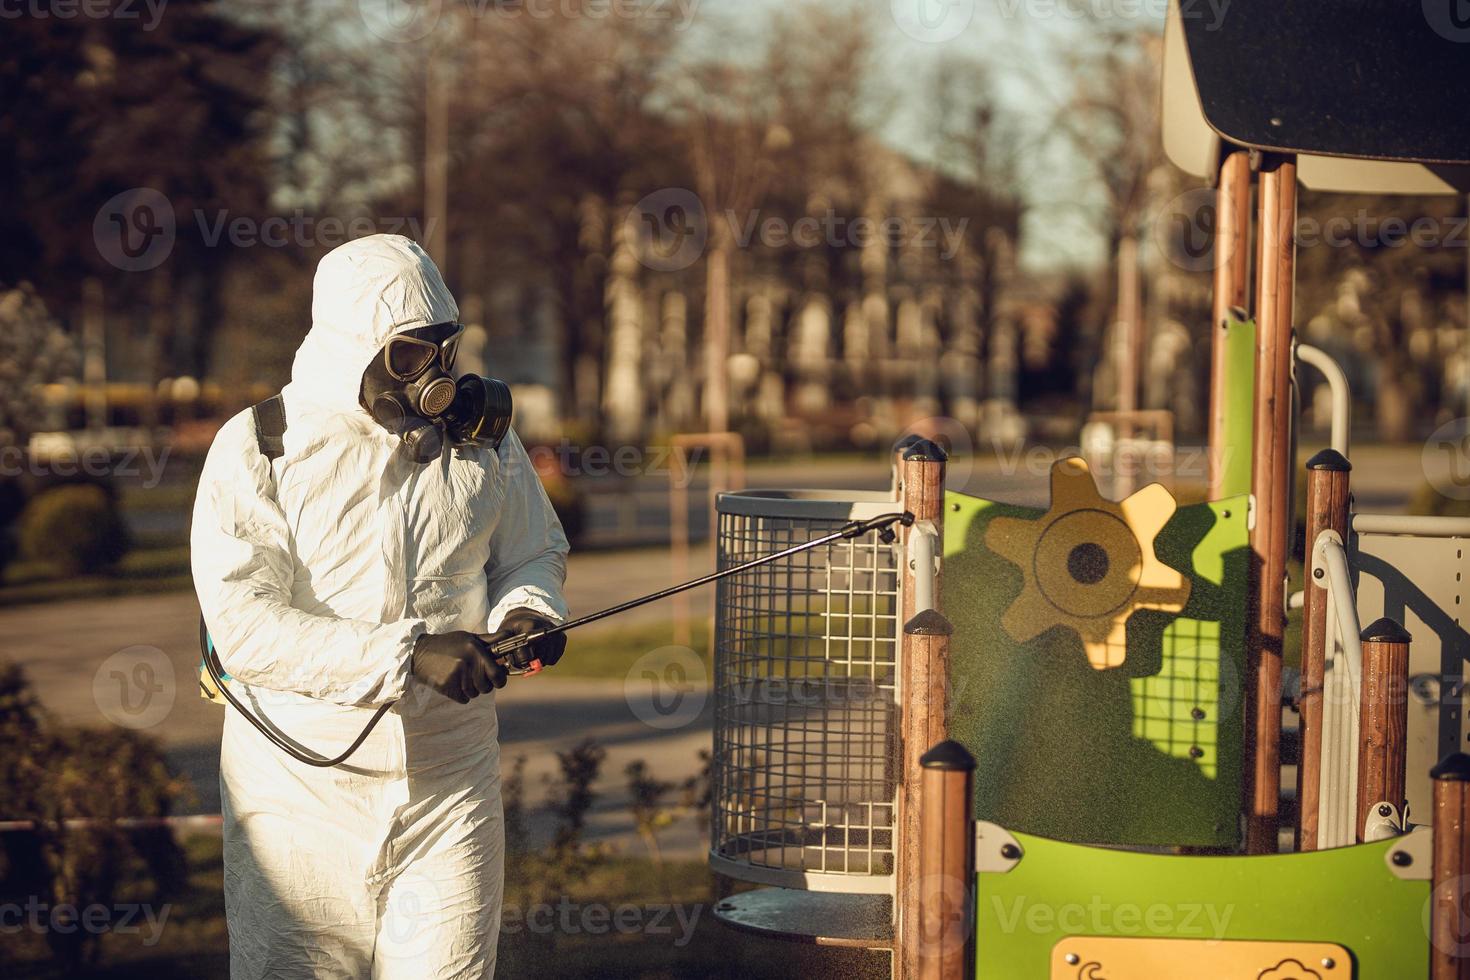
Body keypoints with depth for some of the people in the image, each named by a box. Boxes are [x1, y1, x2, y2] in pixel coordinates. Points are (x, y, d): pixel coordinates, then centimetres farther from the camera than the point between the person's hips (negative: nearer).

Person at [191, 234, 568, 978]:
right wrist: (409, 654, -27)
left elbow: (535, 552, 19)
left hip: (449, 789, 3)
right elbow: (246, 628, -19)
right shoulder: (257, 450, -9)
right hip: (304, 795, -2)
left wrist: (526, 608, -6)